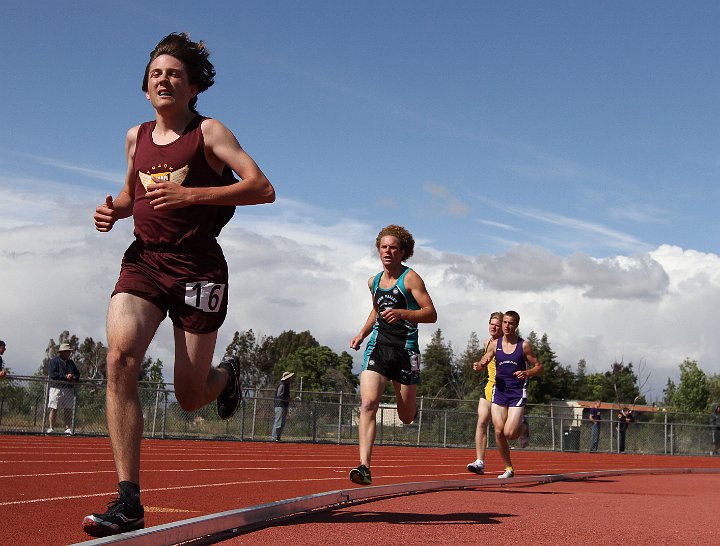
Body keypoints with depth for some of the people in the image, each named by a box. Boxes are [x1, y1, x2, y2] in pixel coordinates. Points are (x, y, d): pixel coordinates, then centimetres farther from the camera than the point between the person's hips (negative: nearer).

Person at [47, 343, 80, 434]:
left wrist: (74, 378, -4)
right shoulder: (54, 361, 1)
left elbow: (77, 374, 19)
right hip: (57, 388, -5)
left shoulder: (71, 362, 20)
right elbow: (52, 375, -11)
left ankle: (68, 428, 4)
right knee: (53, 409, -4)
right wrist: (65, 377, -15)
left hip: (69, 389, 5)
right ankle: (51, 428, 0)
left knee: (68, 409, 2)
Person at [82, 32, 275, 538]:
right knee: (120, 355, -25)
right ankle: (129, 501, -22)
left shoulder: (209, 131, -1)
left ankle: (226, 375, 40)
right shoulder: (136, 137, 14)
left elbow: (262, 188, -12)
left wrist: (191, 194, -22)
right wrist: (113, 208, 7)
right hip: (144, 260, 4)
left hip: (197, 265, -3)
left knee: (191, 397, -1)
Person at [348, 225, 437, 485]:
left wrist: (401, 313, -24)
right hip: (378, 346, 4)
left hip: (405, 349, -3)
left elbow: (431, 314, -10)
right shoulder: (374, 282, 14)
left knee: (406, 416, 6)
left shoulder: (410, 278, -4)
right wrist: (361, 335, 21)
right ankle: (364, 466, -22)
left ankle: (411, 403, 46)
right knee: (368, 403, -18)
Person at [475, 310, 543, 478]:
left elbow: (539, 367, 3)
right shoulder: (495, 344, 6)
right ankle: (509, 468, 11)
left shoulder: (524, 345, -2)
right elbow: (482, 364, 10)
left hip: (517, 392, -3)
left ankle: (522, 429, 23)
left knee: (509, 433, -14)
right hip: (499, 391, 3)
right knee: (499, 432, -5)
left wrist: (527, 373, -16)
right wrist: (481, 364, -14)